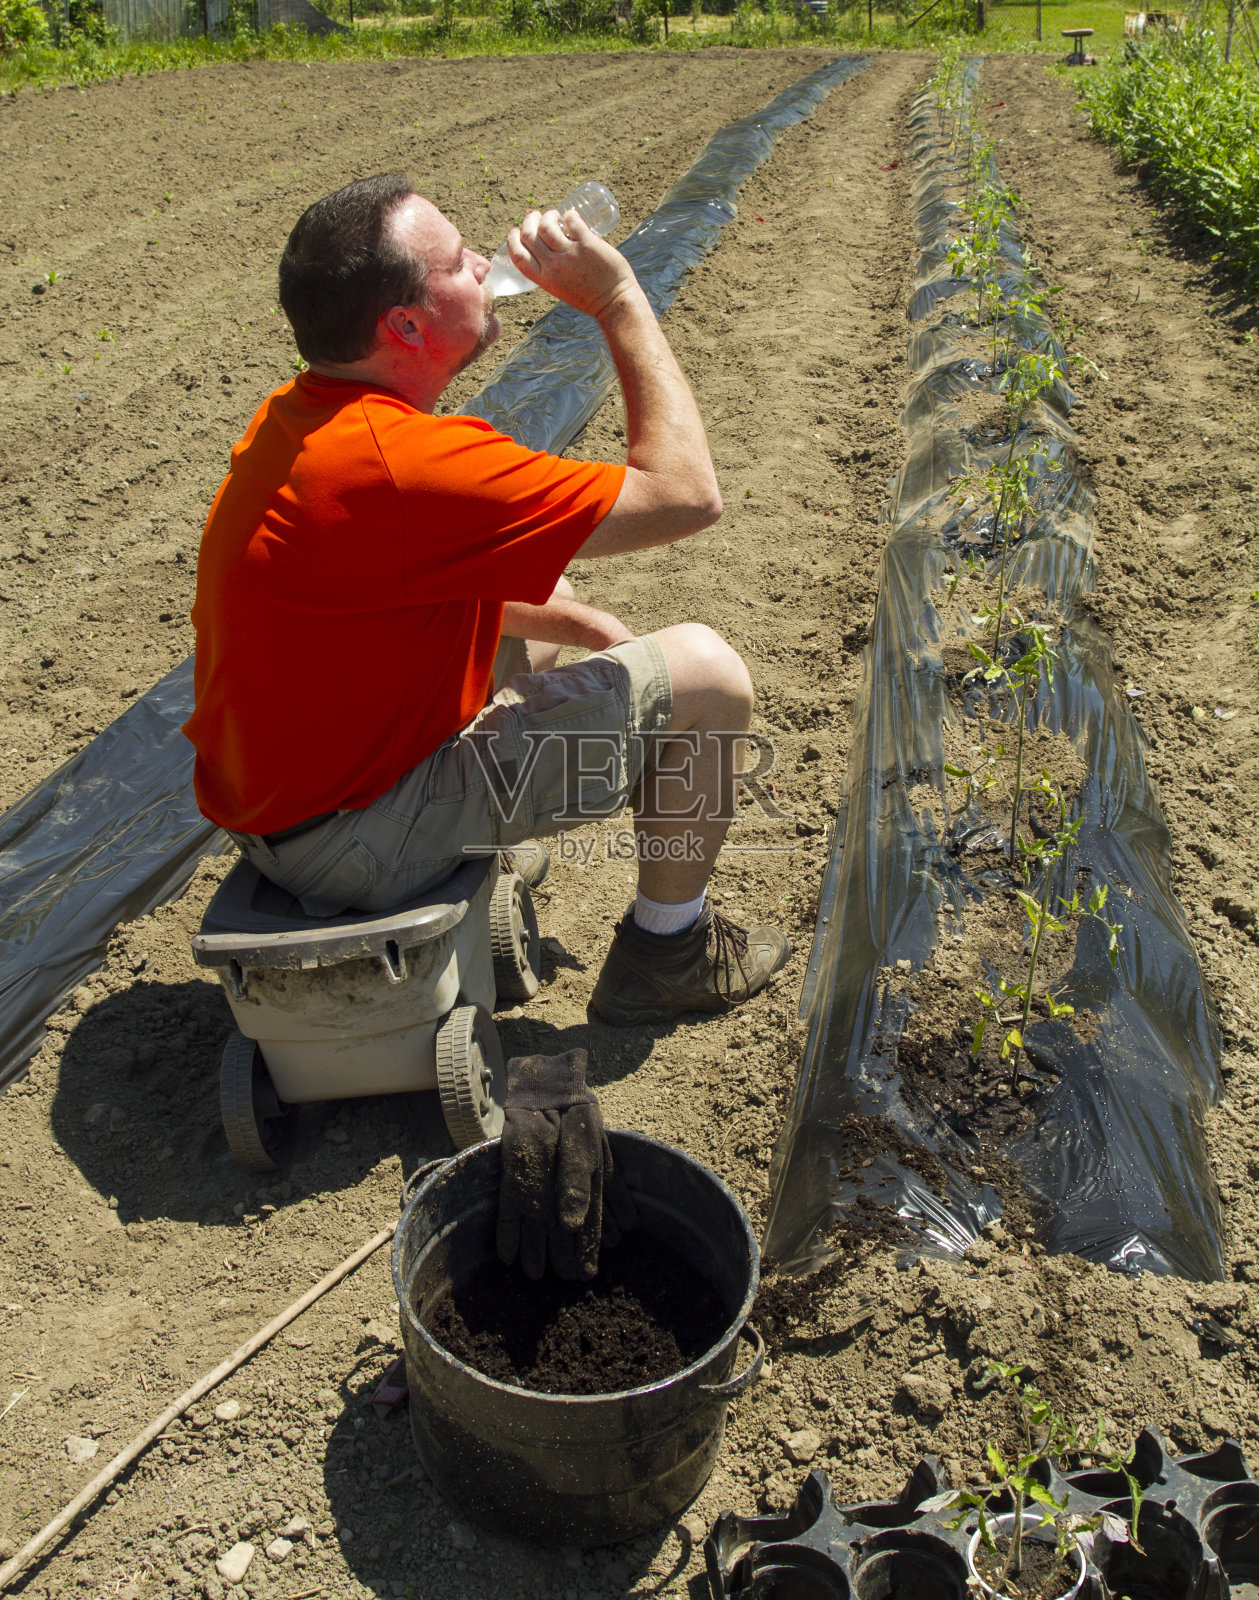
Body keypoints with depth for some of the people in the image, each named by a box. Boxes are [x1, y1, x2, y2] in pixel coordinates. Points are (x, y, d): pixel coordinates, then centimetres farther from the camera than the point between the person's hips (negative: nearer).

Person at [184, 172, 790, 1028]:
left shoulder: (301, 416, 2)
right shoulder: (402, 462, -30)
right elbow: (686, 494, -23)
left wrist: (579, 620, 12)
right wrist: (618, 296, -15)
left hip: (282, 782, 10)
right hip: (352, 840, -9)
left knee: (540, 606, 26)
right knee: (705, 671, -7)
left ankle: (489, 848, 31)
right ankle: (667, 950, 13)